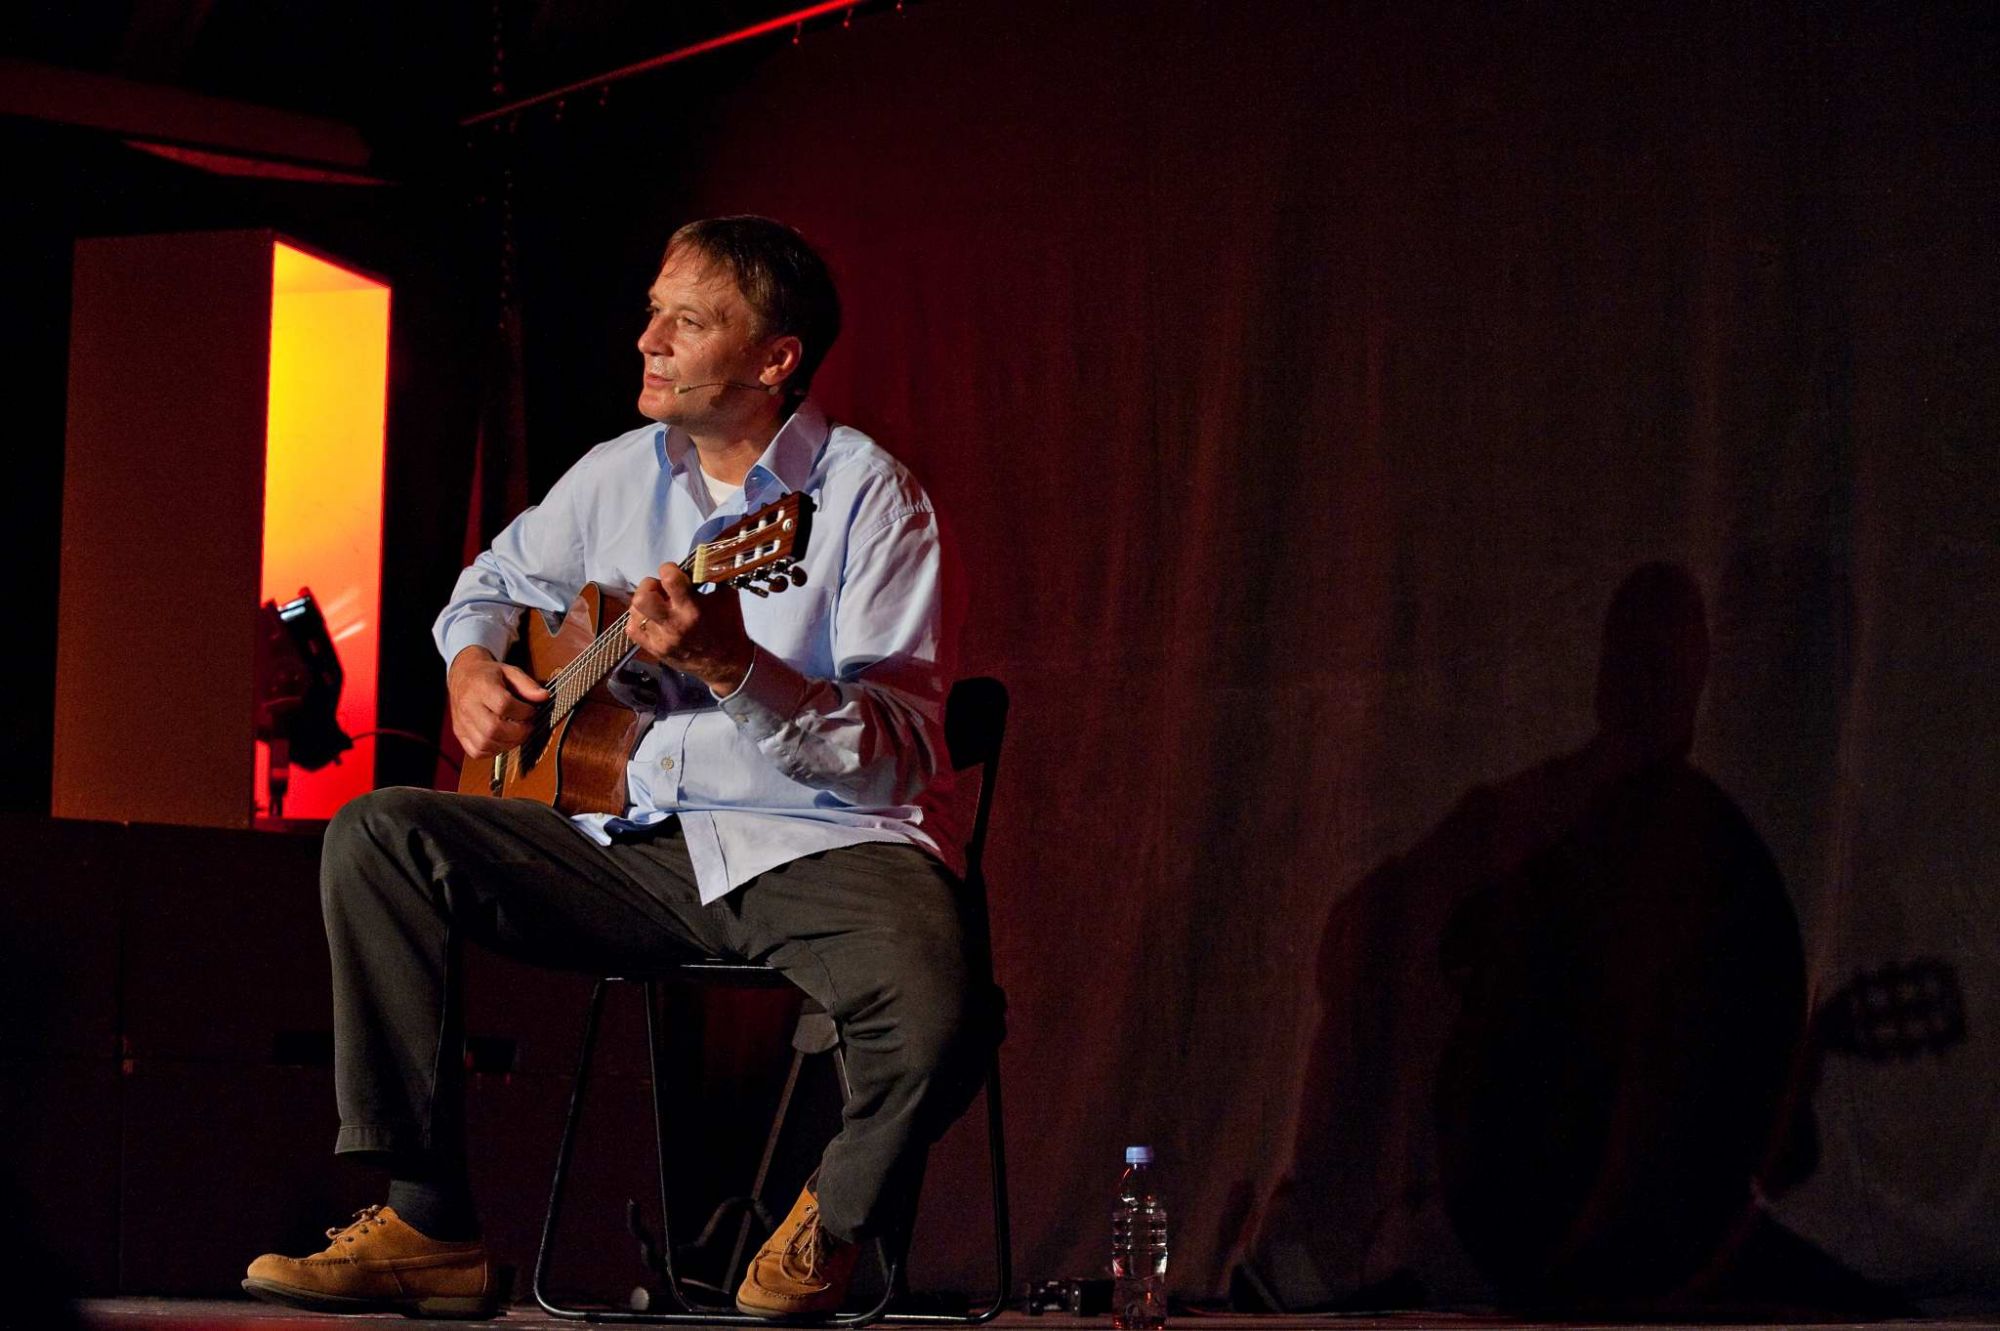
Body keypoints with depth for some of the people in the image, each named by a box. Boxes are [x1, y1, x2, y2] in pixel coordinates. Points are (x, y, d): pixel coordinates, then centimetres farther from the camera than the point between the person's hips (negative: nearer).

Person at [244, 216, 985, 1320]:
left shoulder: (869, 496, -8)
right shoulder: (620, 475, 12)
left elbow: (903, 758, -17)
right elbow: (496, 581, 32)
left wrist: (735, 668, -31)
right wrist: (471, 665, 8)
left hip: (822, 849, -6)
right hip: (639, 844, 6)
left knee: (933, 1030, -37)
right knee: (378, 837, -11)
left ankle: (832, 1223, 0)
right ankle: (426, 1229, -12)